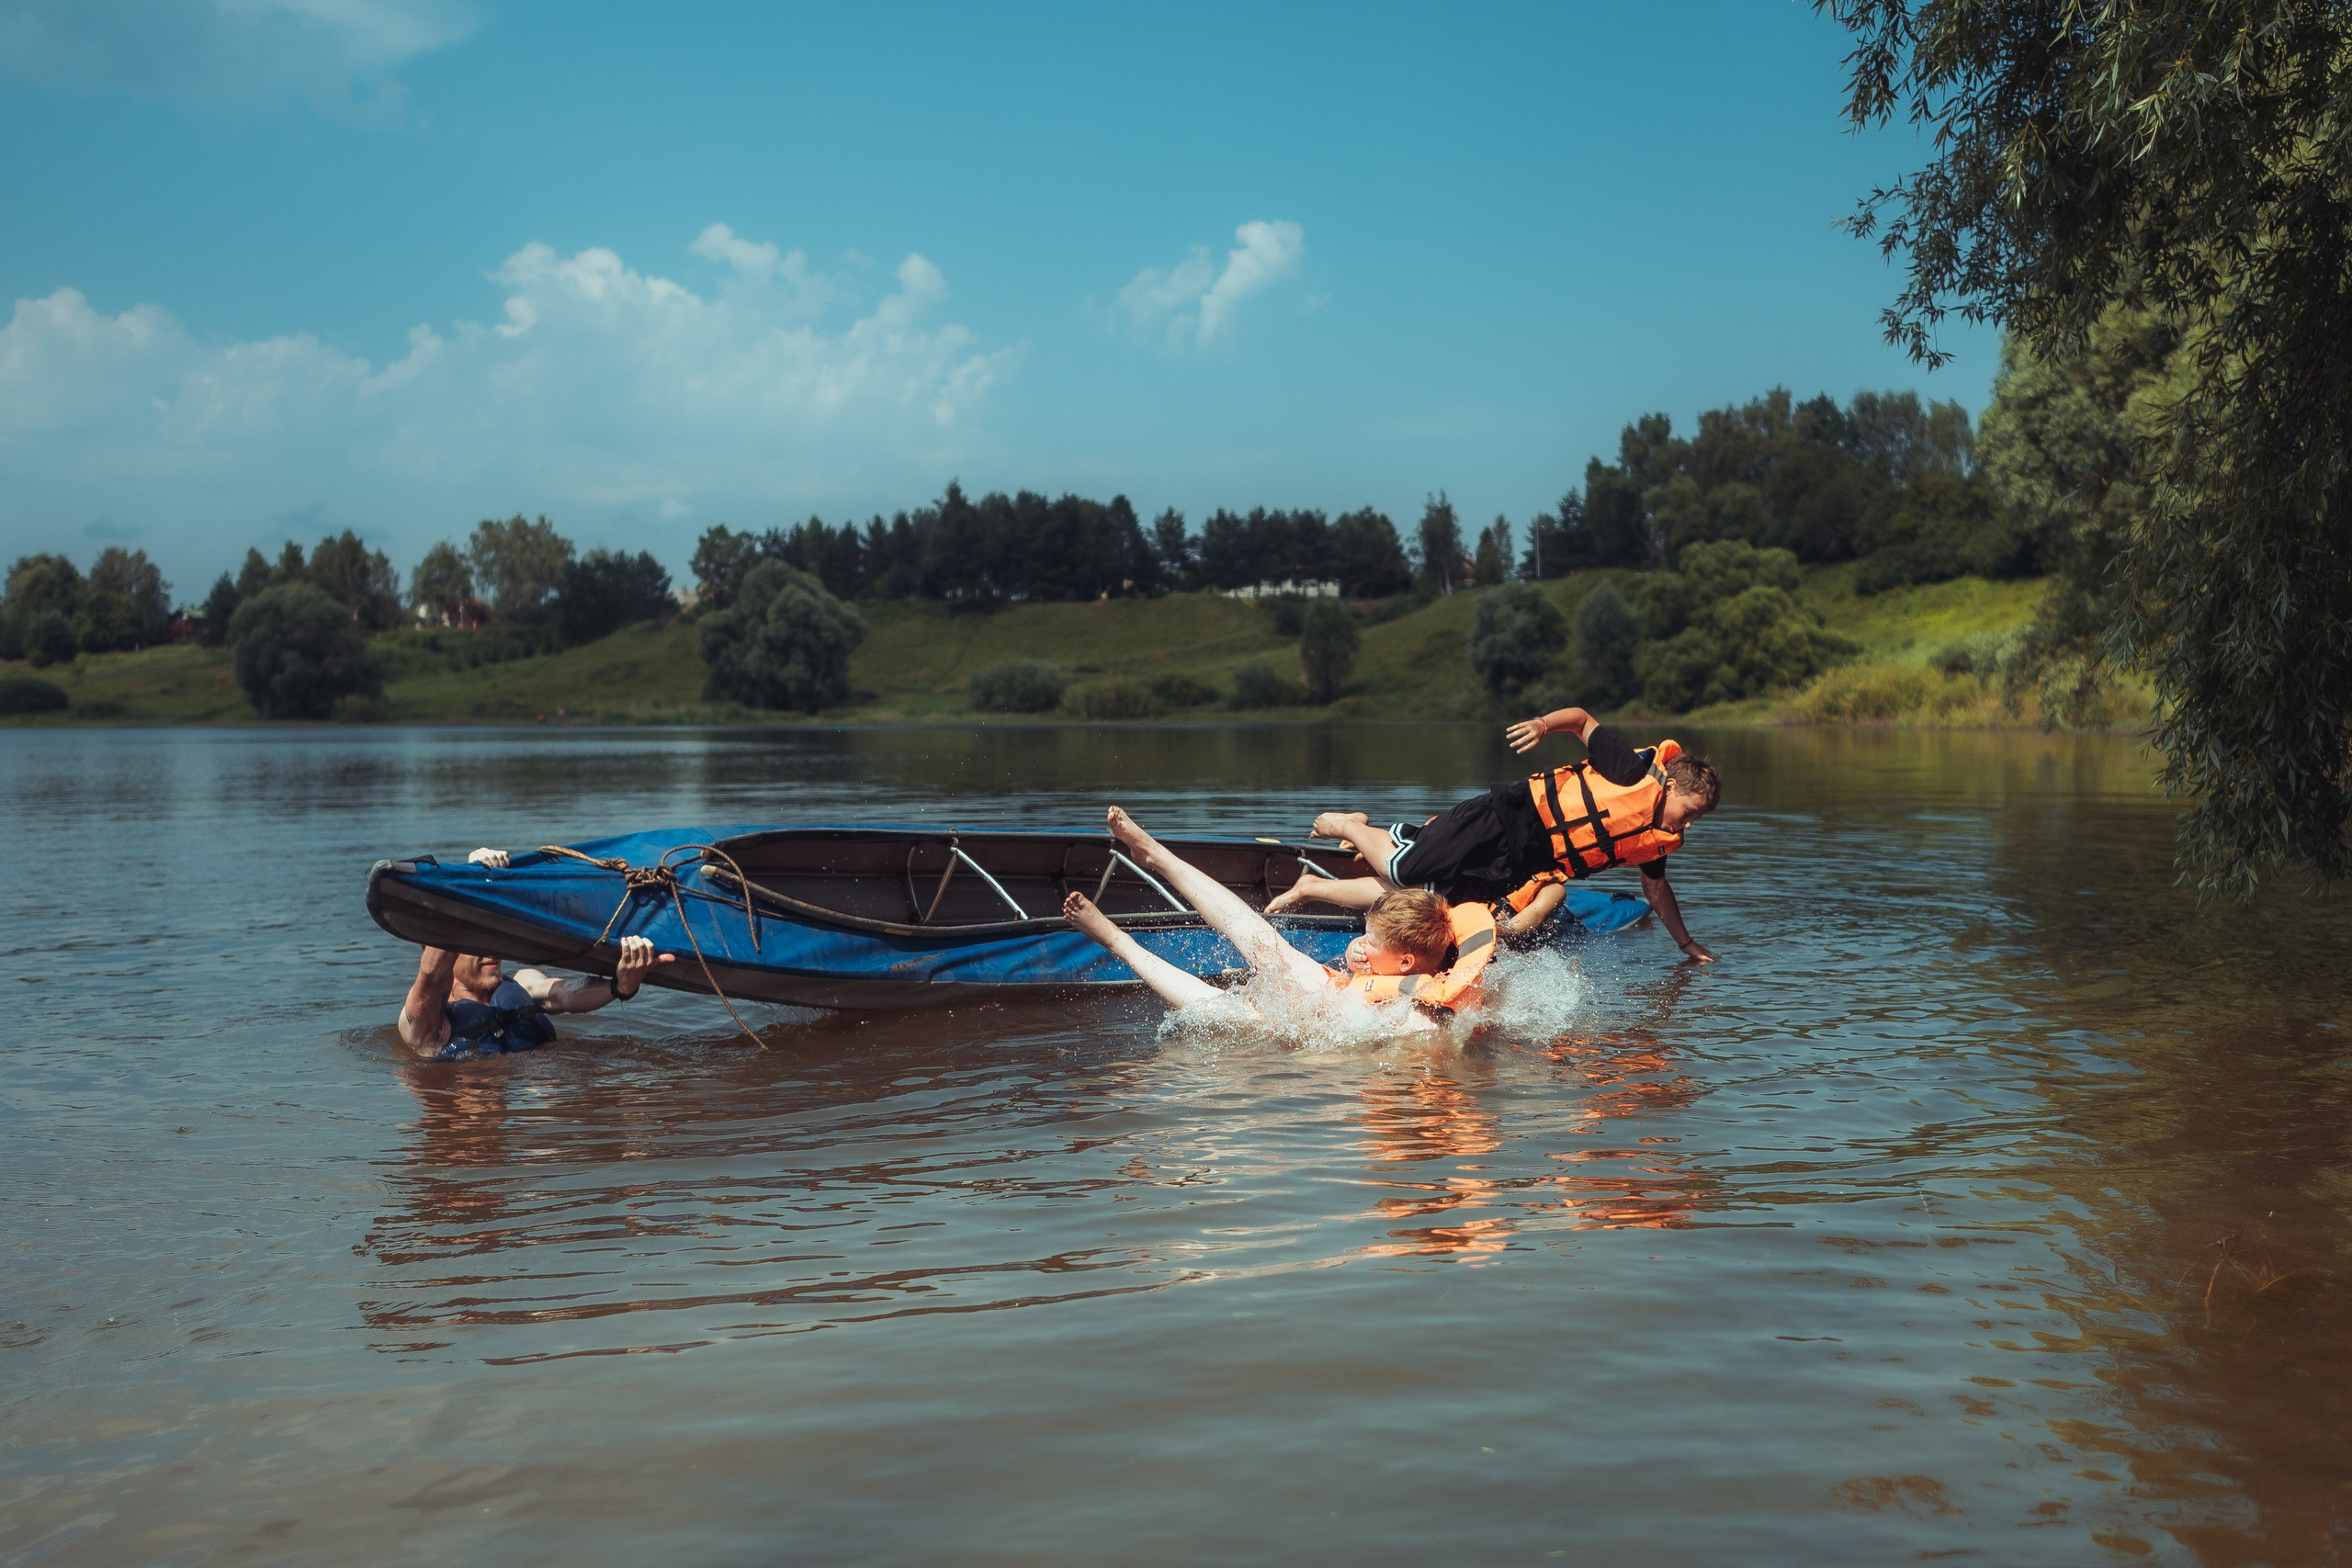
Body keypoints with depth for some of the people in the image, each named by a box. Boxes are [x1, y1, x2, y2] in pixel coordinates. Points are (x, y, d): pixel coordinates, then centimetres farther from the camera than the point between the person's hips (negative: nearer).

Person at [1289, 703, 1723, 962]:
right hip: (1504, 819, -6)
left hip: (1507, 872, 6)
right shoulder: (1633, 771, -15)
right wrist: (1544, 724, -23)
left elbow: (1656, 889, 23)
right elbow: (1583, 720, -5)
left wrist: (1686, 942, 26)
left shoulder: (1657, 840, 6)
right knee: (1399, 869, -11)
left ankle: (1311, 888, 15)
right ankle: (1346, 825, 20)